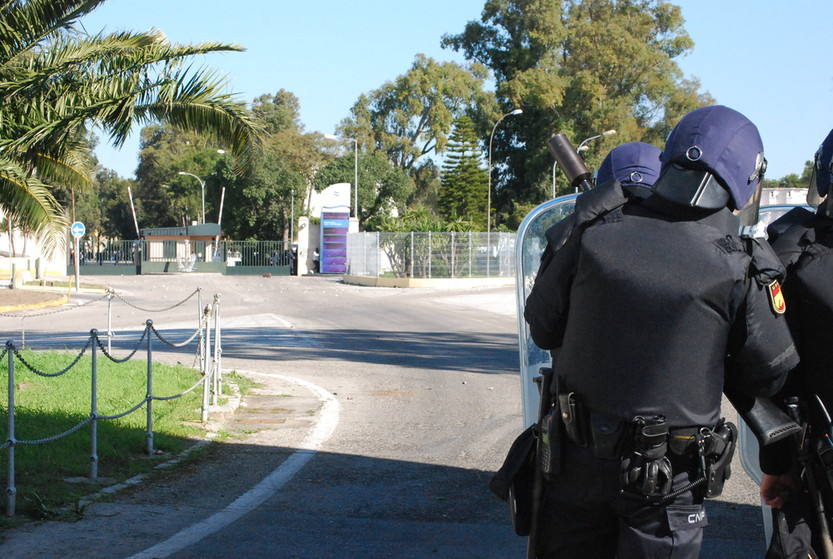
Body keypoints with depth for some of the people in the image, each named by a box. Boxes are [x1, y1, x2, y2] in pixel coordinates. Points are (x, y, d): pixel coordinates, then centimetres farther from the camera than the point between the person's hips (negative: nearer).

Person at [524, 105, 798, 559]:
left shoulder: (594, 234, -10)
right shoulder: (735, 267, -15)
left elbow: (543, 328, 3)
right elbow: (769, 376, -3)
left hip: (579, 455, 2)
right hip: (670, 475, -2)